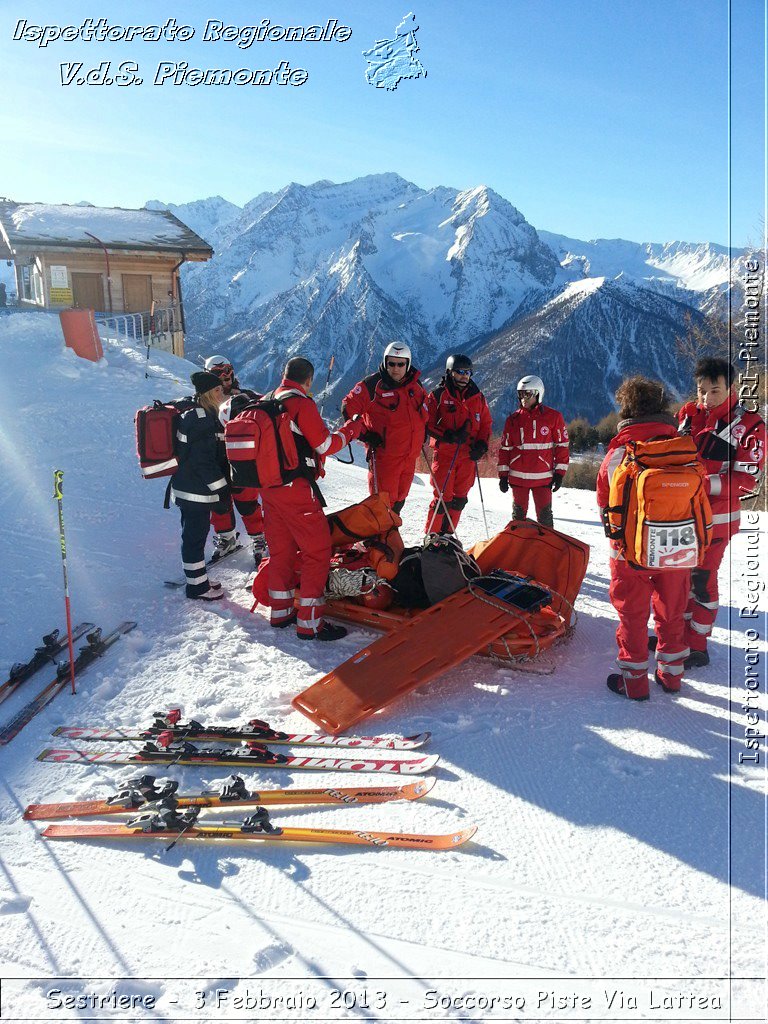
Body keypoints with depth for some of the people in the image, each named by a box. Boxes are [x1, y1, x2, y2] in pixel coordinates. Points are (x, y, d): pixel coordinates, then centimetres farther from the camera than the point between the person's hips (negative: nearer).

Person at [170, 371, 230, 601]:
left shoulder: (191, 414, 14)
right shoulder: (203, 420, -19)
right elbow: (204, 461, -22)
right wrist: (221, 489, -17)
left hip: (188, 488, 11)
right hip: (197, 491, -11)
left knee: (194, 535, 18)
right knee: (195, 537, 0)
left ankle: (198, 580, 32)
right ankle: (197, 587, 11)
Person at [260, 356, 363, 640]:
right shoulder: (302, 404, -13)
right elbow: (326, 445, -10)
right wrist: (352, 428, 2)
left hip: (268, 487, 8)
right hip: (295, 489, -8)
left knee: (281, 549, 17)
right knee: (317, 551, -1)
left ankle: (280, 611, 25)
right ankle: (309, 621, -1)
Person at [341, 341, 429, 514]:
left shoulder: (415, 385, 8)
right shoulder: (372, 384, -10)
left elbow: (424, 410, 28)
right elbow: (348, 408, -8)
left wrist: (422, 433, 17)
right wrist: (365, 435, -14)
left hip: (410, 456, 6)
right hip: (384, 455, -6)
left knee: (399, 500, 17)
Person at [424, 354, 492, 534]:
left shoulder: (478, 397, 11)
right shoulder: (438, 395, -1)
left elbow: (486, 424, 16)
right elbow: (427, 423, -4)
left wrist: (482, 444, -2)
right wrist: (446, 435, -19)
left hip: (469, 455, 4)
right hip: (444, 453, -4)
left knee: (459, 499, 8)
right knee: (443, 497, -6)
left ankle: (447, 535, 22)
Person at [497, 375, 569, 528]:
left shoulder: (553, 416, 0)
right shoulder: (513, 419, 6)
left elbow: (562, 445, 2)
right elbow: (505, 448, 9)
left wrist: (559, 472, -2)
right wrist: (503, 474, 5)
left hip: (543, 477, -2)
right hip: (518, 477, 2)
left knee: (545, 516, 0)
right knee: (518, 515, 11)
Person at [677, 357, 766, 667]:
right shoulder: (687, 414, 3)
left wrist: (705, 484, -25)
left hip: (715, 519, -5)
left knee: (702, 581, 1)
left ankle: (696, 647, 16)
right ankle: (679, 632, 34)